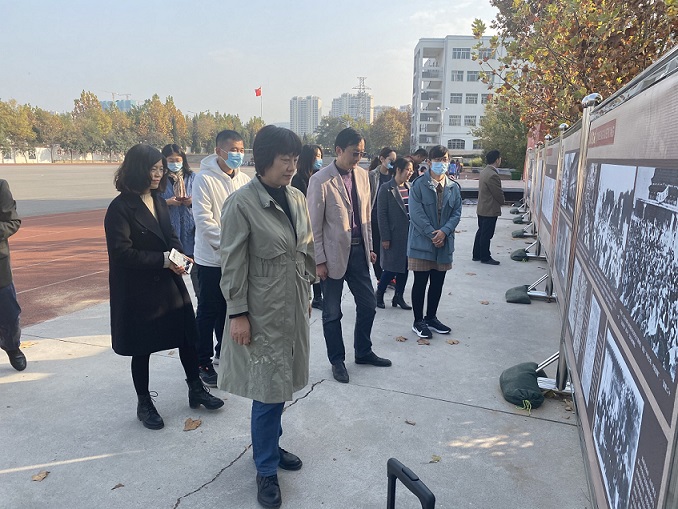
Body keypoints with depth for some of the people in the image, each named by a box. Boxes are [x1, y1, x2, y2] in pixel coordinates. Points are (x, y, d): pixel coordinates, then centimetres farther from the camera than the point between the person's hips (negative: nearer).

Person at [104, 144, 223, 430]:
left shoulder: (158, 201, 9)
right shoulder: (121, 207, -14)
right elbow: (122, 251, -18)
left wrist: (178, 253, -7)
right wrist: (163, 260, -23)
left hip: (169, 284, 7)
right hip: (138, 290, -6)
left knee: (187, 336, 10)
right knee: (141, 348, 9)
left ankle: (196, 390, 30)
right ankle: (144, 404, 28)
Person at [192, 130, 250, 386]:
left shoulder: (244, 180, 4)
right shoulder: (204, 178, -11)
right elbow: (204, 220, -16)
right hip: (211, 258, -5)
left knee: (229, 309, 18)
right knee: (209, 312, 6)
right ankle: (204, 362, 21)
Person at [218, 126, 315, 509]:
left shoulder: (298, 198, 4)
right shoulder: (242, 203, -14)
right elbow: (233, 264, -13)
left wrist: (307, 294, 15)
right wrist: (238, 314, -13)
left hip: (294, 308, 6)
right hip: (263, 312, -6)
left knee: (281, 386, 16)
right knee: (269, 391, 2)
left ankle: (270, 445, 39)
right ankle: (267, 470, 23)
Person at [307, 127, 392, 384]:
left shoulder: (362, 174, 6)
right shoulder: (320, 180, -13)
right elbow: (314, 225, -11)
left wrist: (369, 247, 13)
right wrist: (319, 261, -12)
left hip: (358, 251, 6)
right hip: (333, 254, -6)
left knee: (368, 304, 14)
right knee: (332, 312, 9)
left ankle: (363, 352, 35)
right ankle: (337, 360, 27)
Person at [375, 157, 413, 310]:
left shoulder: (409, 187, 8)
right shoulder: (386, 189, -10)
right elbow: (381, 214, -11)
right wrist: (385, 238, -13)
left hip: (409, 234, 6)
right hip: (394, 235, -6)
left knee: (404, 267, 11)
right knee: (391, 268, 0)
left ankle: (399, 297, 23)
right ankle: (379, 293, 21)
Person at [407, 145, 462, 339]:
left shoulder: (454, 187, 7)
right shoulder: (419, 184, -7)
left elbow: (457, 213, 4)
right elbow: (416, 213, -13)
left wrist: (444, 232, -13)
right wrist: (432, 234, -16)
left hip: (444, 242, 5)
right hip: (421, 241, -4)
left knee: (438, 283, 12)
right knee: (420, 282, 3)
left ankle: (431, 318, 29)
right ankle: (418, 321, 17)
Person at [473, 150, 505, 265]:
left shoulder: (484, 172, 8)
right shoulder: (493, 175, -23)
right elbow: (499, 193, -17)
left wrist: (499, 202, 13)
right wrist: (502, 202, 4)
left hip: (482, 208, 10)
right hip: (490, 210, -10)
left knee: (481, 232, 17)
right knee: (487, 234, 0)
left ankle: (477, 255, 25)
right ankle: (485, 257, 10)